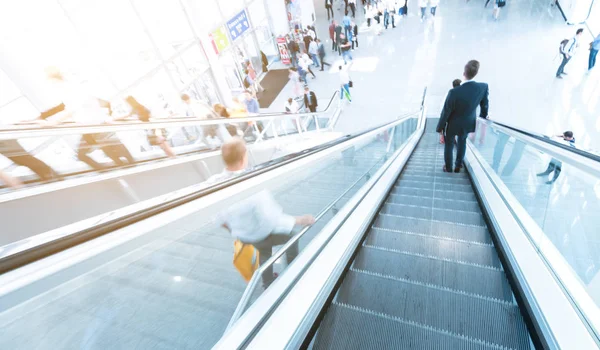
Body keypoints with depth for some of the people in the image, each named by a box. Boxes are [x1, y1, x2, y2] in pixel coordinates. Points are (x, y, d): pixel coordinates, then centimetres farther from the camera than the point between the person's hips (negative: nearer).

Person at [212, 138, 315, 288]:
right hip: (264, 235, -5)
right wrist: (301, 220, -18)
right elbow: (274, 222, -33)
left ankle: (268, 284, 57)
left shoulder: (212, 183, -22)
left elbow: (217, 217, -5)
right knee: (291, 236, 27)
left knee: (264, 250, 36)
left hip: (241, 235, 5)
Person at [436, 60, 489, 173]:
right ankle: (458, 166, 38)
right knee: (462, 142, 28)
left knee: (449, 145, 16)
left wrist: (439, 127, -8)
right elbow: (485, 105, 1)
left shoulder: (454, 92, -32)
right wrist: (483, 116, 23)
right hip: (467, 124, 5)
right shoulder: (483, 87, -16)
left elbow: (445, 112, -22)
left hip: (453, 125, -5)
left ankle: (448, 167, 30)